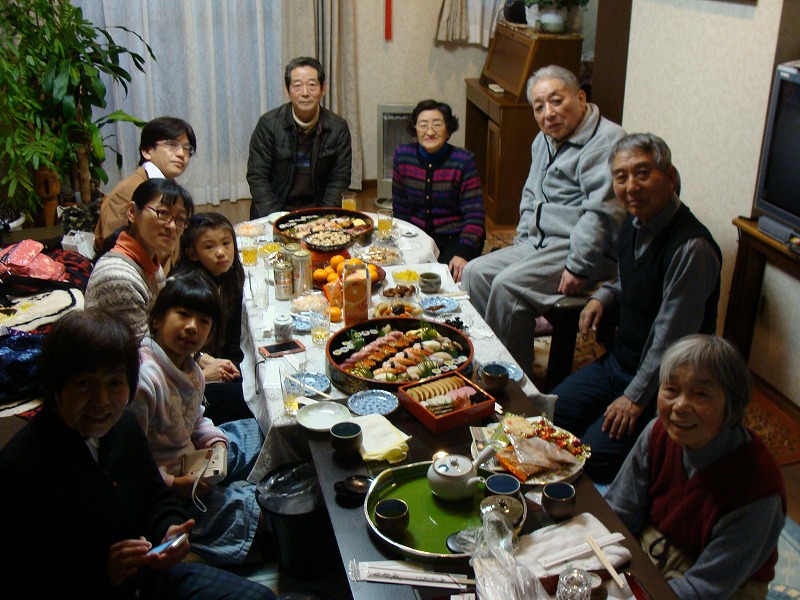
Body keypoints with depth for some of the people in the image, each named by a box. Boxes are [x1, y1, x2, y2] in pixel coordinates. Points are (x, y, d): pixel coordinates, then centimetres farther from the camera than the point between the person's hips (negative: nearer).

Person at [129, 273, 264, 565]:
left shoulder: (191, 370, 0)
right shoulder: (143, 379, -29)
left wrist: (215, 441, -2)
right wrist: (173, 485, -25)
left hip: (193, 462, 9)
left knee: (255, 431, 20)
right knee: (248, 505, -15)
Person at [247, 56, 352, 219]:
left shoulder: (338, 127, 0)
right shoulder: (268, 124, -4)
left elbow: (339, 180, 2)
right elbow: (257, 177, -3)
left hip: (318, 210, 1)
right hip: (276, 211, -1)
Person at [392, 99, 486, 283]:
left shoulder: (464, 161, -11)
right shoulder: (403, 155, -1)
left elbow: (474, 216, -14)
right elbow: (400, 210, 8)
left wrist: (463, 254, -28)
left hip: (455, 238, -3)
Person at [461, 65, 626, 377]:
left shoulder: (606, 141, -16)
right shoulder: (545, 140, 15)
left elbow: (602, 212, -25)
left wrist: (579, 268, -25)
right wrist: (522, 240, 15)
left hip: (578, 250, -10)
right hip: (539, 244, 10)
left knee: (509, 285, -25)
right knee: (475, 272, -2)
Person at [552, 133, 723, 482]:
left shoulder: (691, 247, -27)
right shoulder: (635, 226, 2)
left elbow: (673, 337, -24)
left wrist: (636, 397, -19)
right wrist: (604, 297, 1)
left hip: (661, 383, -8)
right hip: (619, 361, 8)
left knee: (597, 455, -19)